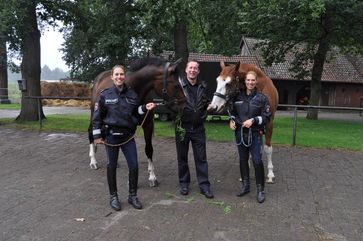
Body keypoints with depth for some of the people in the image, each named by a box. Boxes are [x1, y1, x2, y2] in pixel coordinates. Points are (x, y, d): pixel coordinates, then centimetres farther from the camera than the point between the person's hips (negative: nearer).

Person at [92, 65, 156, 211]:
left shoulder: (132, 94, 4)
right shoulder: (105, 94, -4)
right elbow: (97, 116, -1)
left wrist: (145, 108, -6)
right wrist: (97, 135, -4)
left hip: (128, 135, 2)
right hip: (111, 135, -2)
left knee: (134, 166, 2)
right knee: (112, 166, 8)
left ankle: (133, 196, 21)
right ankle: (113, 197, 25)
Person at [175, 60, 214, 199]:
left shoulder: (203, 87, 5)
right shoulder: (178, 84, -7)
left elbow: (206, 104, 20)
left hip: (198, 127, 2)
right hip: (182, 127, -2)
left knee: (201, 158, 6)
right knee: (182, 157, 10)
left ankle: (204, 186, 15)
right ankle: (184, 183, 26)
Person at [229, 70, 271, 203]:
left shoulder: (262, 98, -6)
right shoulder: (237, 97, 3)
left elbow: (267, 116, -6)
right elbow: (232, 111, 15)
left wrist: (253, 120, -20)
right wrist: (231, 120, -5)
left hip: (255, 134, -4)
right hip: (240, 133, 4)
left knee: (257, 161, -5)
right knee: (243, 160, 14)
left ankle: (260, 190, 10)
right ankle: (245, 186, 30)